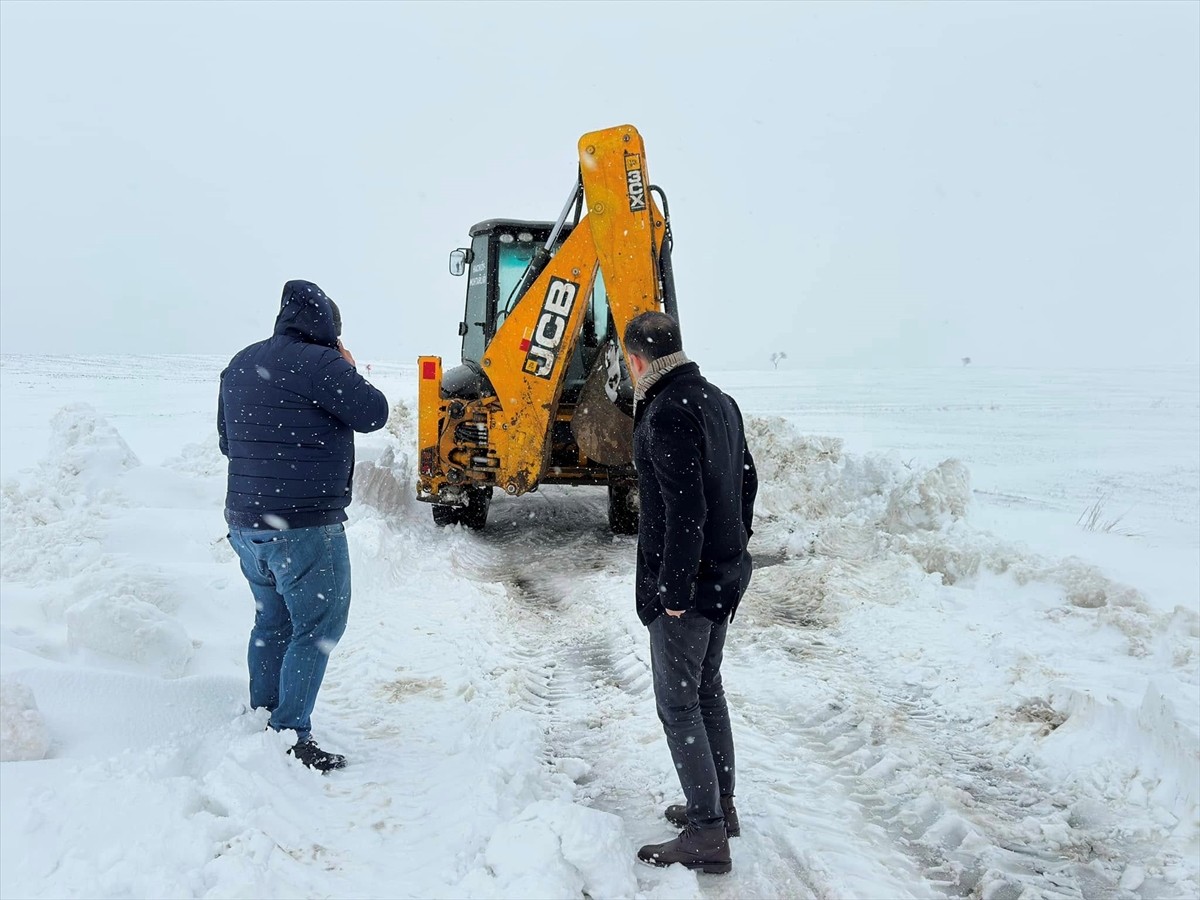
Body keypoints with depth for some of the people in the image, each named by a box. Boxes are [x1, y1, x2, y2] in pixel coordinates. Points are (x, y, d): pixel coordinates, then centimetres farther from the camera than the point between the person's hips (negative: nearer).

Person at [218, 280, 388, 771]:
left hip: (245, 520, 8)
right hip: (305, 524, -8)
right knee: (317, 626, 0)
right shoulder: (319, 363, -14)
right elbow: (373, 413, -9)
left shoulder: (240, 364, 13)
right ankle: (291, 738, 1)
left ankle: (261, 723, 27)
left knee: (272, 621, 19)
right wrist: (347, 371, 4)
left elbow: (226, 440, 21)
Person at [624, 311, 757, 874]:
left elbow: (685, 508, -25)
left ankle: (707, 834, 6)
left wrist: (674, 589, -20)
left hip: (686, 582, -9)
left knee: (678, 704, 0)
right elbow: (746, 480, 17)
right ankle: (721, 806, 31)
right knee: (708, 690, 20)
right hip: (724, 575, 9)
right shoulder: (719, 401, 9)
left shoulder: (668, 412, -20)